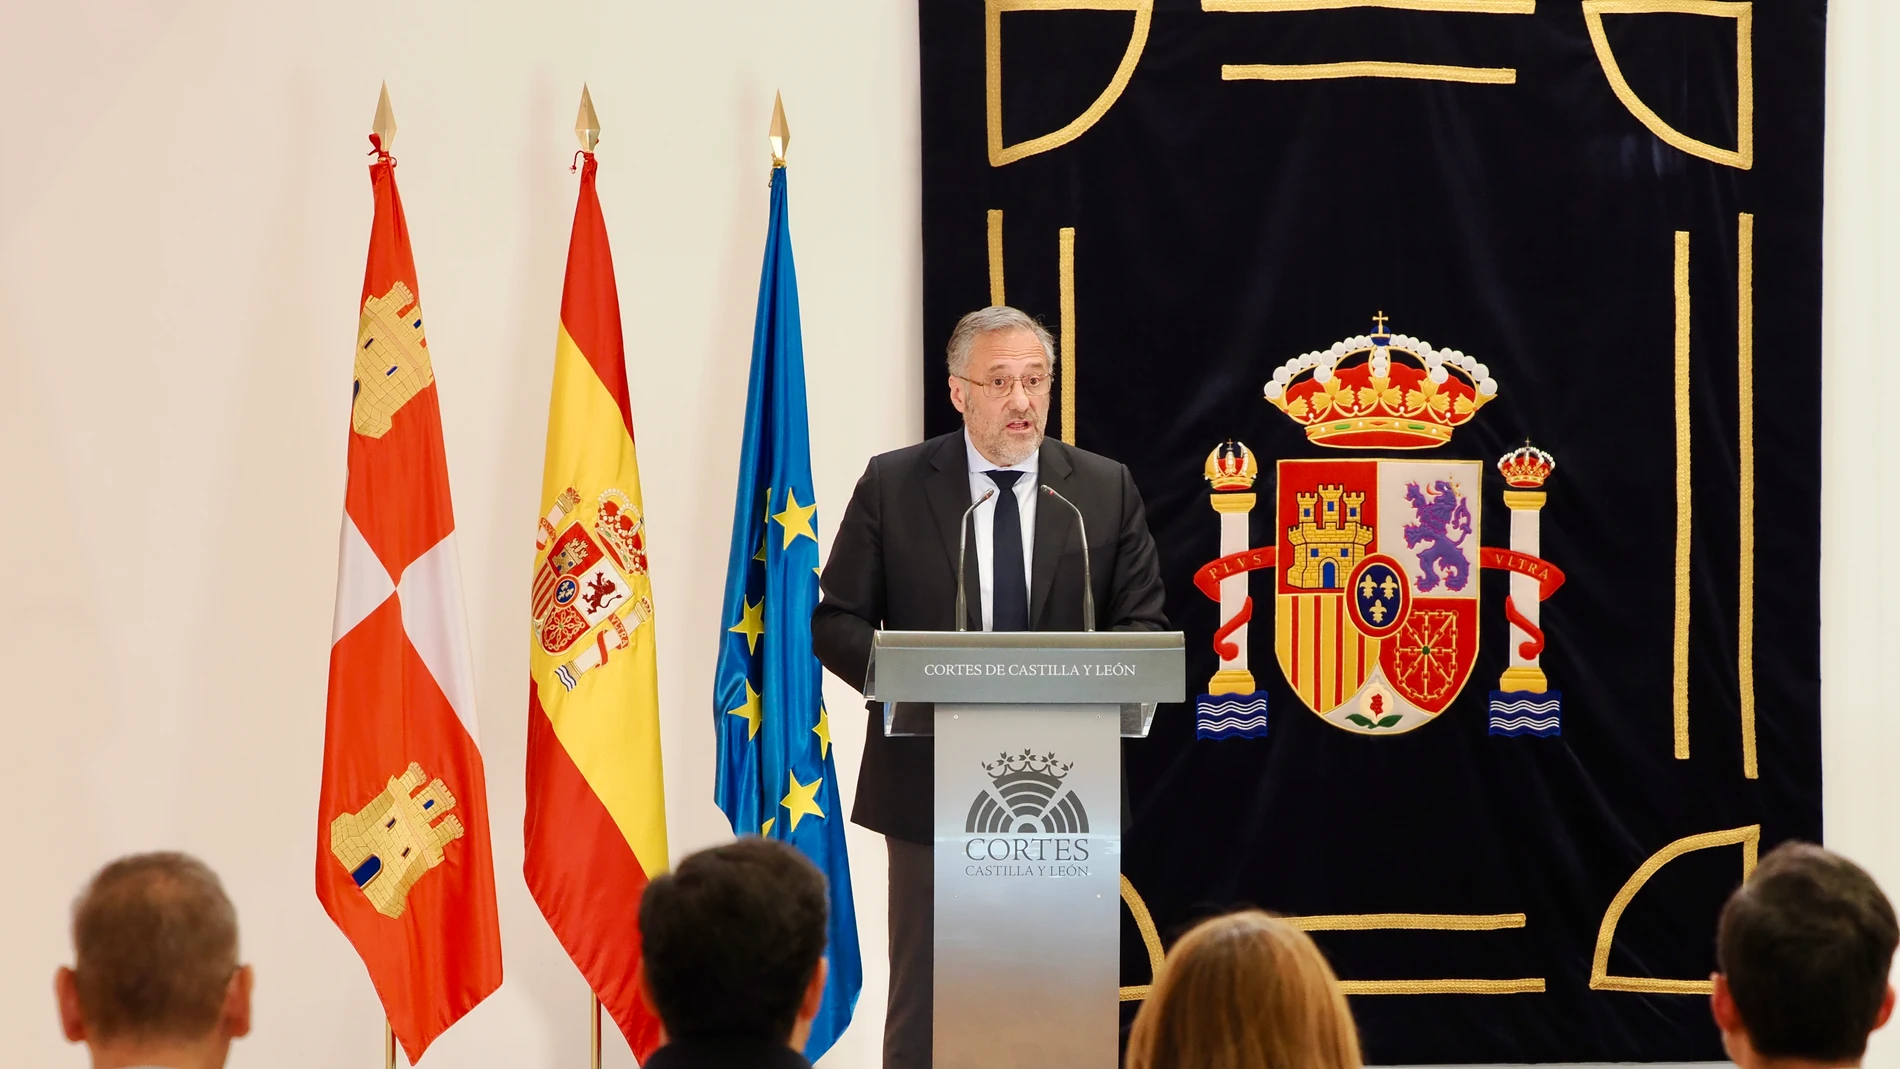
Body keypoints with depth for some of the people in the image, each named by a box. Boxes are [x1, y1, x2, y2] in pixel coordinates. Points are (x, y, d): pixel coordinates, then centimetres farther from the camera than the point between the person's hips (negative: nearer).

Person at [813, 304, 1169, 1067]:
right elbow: (835, 622, 2)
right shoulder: (892, 486, 1)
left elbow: (1145, 625, 5)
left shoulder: (1107, 490, 5)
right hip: (933, 783, -1)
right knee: (924, 1002, 4)